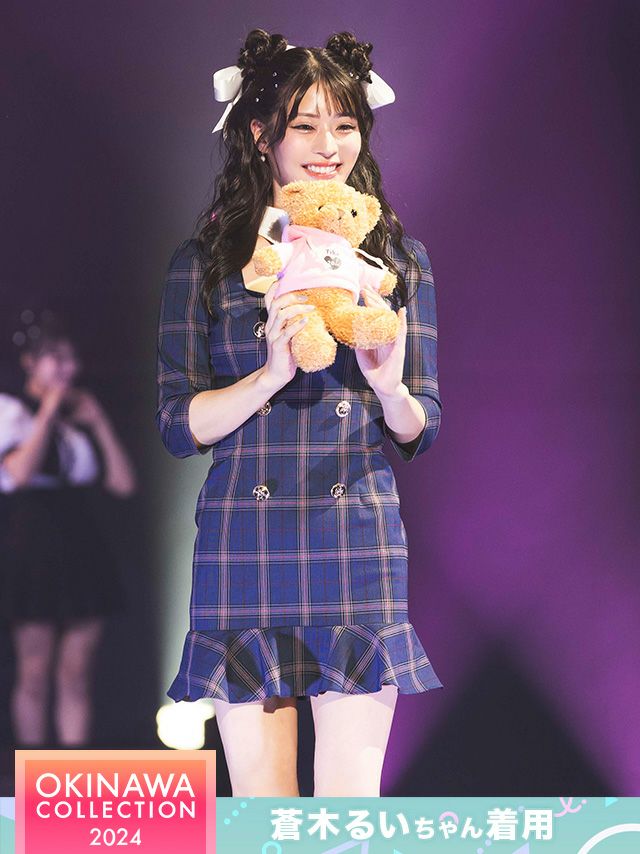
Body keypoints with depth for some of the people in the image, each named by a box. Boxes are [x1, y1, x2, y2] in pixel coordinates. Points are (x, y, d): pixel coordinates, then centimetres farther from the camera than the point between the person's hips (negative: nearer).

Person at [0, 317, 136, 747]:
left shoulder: (80, 417, 14)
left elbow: (123, 482, 6)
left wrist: (99, 422, 1)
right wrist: (49, 410, -13)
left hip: (83, 551, 5)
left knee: (76, 672, 4)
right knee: (35, 672, 0)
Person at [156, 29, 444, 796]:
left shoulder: (398, 260, 11)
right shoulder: (203, 264, 7)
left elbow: (421, 431, 11)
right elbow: (178, 425, 2)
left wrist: (388, 385, -12)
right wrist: (272, 373, -15)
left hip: (359, 552, 1)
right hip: (243, 553, 0)